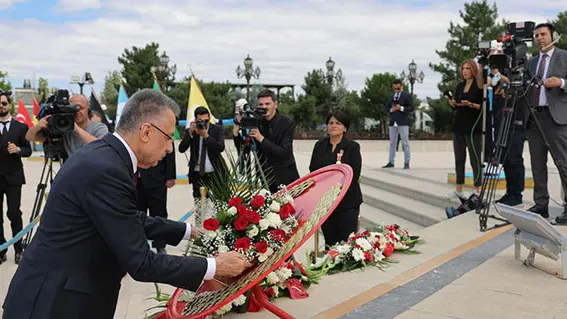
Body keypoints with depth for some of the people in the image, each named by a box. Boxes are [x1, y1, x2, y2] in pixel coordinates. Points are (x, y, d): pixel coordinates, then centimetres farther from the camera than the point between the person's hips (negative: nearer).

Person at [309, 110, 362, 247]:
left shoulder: (352, 147, -1)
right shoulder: (320, 145, 11)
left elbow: (354, 175, -7)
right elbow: (312, 170, 11)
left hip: (347, 201, -3)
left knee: (346, 240, -8)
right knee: (329, 240, 7)